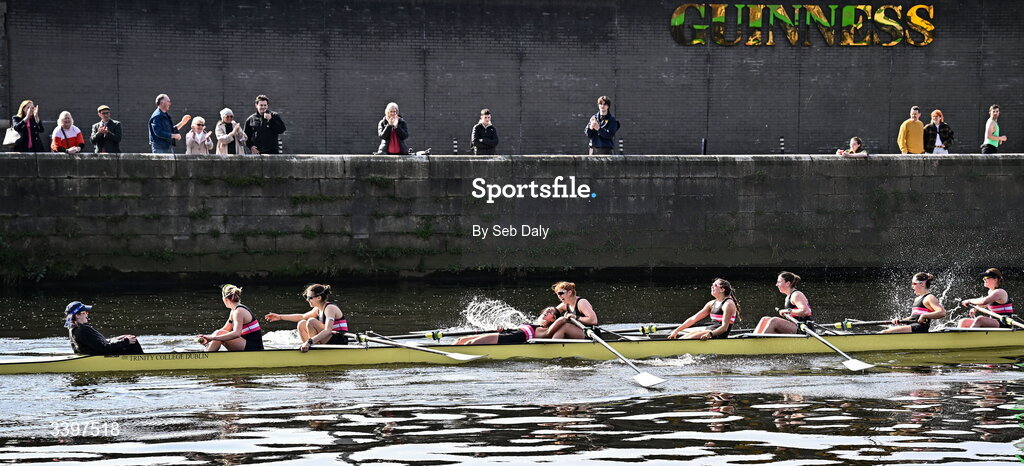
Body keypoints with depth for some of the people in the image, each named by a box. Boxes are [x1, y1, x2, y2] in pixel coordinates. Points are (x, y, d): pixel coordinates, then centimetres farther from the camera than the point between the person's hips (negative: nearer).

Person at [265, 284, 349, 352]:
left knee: (311, 321, -24)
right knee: (302, 324, 11)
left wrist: (309, 342, -38)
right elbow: (302, 317, 25)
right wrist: (280, 317, 23)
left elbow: (327, 331, -31)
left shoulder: (330, 308, -18)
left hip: (339, 342, -10)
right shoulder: (318, 309, 10)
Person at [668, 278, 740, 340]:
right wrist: (676, 331, 7)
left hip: (719, 335, -8)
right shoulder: (712, 303, 16)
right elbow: (694, 319, 14)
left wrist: (710, 334, -34)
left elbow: (724, 327, -18)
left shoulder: (728, 304, -9)